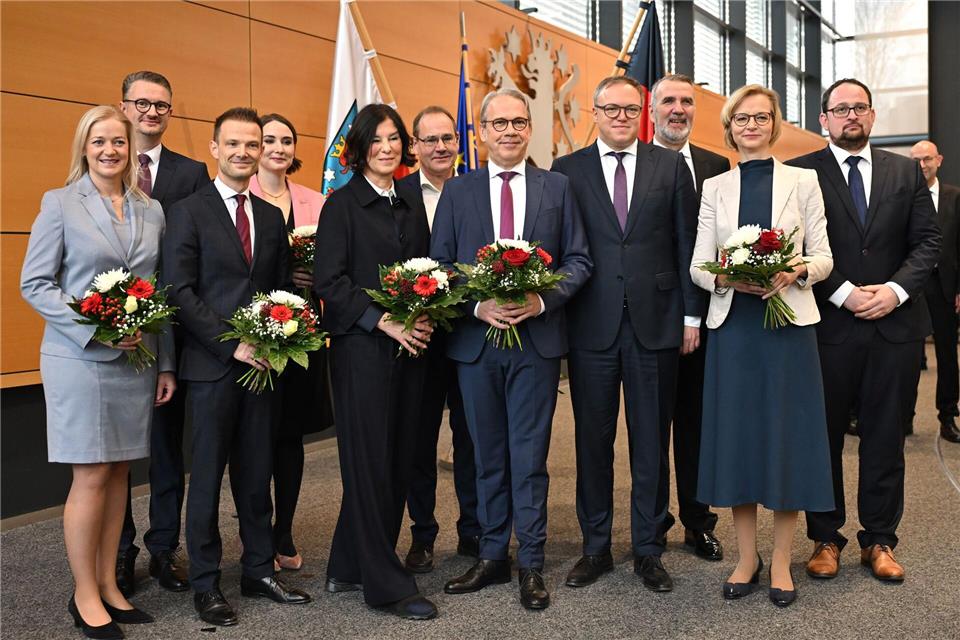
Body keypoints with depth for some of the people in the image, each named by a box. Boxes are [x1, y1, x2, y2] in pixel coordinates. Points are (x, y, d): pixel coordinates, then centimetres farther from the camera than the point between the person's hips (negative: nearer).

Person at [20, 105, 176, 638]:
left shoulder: (152, 211, 9)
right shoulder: (60, 203, -2)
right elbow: (34, 283, -5)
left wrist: (167, 364, 7)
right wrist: (96, 325, -17)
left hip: (137, 360, 4)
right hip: (80, 359, -4)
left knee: (119, 474, 9)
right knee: (91, 477, 0)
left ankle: (109, 584, 21)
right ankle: (85, 595, 14)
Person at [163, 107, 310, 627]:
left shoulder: (271, 216, 12)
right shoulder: (187, 212, -3)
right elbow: (181, 291, -10)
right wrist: (232, 345, -15)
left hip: (263, 363, 5)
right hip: (212, 365, -4)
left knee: (257, 473, 12)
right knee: (208, 476, 5)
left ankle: (258, 570, 24)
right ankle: (205, 583, 18)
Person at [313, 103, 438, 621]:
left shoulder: (411, 206, 15)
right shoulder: (342, 205, -3)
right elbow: (329, 279, -9)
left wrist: (425, 316, -2)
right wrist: (381, 321, -17)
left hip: (408, 347, 6)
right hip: (361, 348, -6)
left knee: (397, 460, 8)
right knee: (371, 461, -2)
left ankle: (349, 568, 21)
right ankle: (387, 585, 7)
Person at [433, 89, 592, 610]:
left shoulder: (557, 187, 6)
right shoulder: (457, 192, 7)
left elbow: (578, 260, 4)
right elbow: (438, 267, 5)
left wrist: (543, 300, -13)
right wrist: (478, 306, -11)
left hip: (537, 338, -1)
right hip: (475, 340, 2)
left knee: (529, 455, 2)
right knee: (487, 455, 11)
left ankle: (531, 565, 13)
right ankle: (491, 557, 23)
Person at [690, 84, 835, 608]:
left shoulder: (802, 181, 6)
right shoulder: (714, 188, 9)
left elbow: (823, 256, 3)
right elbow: (697, 265, 4)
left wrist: (797, 272, -18)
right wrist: (726, 279, -17)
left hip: (789, 321, -1)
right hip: (733, 325, 1)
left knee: (787, 433, 2)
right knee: (737, 433, 4)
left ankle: (781, 561, 15)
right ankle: (746, 556, 18)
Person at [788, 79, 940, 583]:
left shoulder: (906, 172, 11)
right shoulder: (801, 173, 0)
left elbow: (928, 241, 6)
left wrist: (895, 289, -9)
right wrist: (843, 294, -14)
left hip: (895, 324, 3)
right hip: (829, 325, -3)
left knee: (885, 437, 9)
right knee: (824, 436, 6)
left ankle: (879, 540, 21)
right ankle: (825, 538, 18)